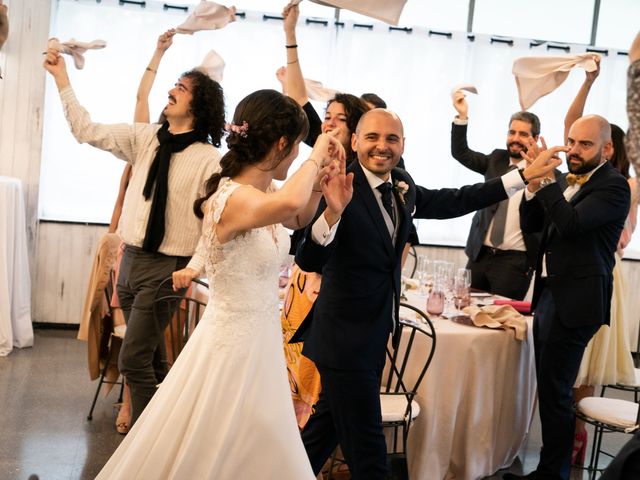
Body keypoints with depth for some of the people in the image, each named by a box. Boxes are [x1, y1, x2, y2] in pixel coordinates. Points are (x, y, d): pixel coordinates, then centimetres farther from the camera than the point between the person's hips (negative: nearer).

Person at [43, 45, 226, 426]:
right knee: (151, 360, 16)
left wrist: (194, 267, -21)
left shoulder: (209, 159, -11)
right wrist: (62, 79, 1)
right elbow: (87, 131, 4)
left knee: (134, 359, -10)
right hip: (132, 259, 6)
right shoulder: (144, 138, 5)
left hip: (167, 268, -6)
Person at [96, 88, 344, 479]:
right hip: (235, 343, -9)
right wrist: (317, 154, -29)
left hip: (259, 338, 9)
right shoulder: (232, 197, -26)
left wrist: (318, 183, 4)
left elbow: (296, 219, 23)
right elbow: (289, 203, -48)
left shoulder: (262, 191, 1)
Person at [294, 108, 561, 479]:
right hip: (345, 338, -8)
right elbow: (308, 261, -29)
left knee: (329, 425, 25)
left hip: (374, 334, 8)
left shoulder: (402, 187, 3)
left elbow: (453, 202, 12)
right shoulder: (341, 187, -20)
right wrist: (333, 211, -47)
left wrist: (524, 175, 13)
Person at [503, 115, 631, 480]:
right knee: (550, 390, 14)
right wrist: (535, 186, -2)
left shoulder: (613, 186, -10)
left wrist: (547, 180, -20)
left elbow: (571, 223, -24)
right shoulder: (569, 182, 15)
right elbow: (530, 224, 13)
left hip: (574, 302, -9)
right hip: (549, 295, 9)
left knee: (555, 392, -5)